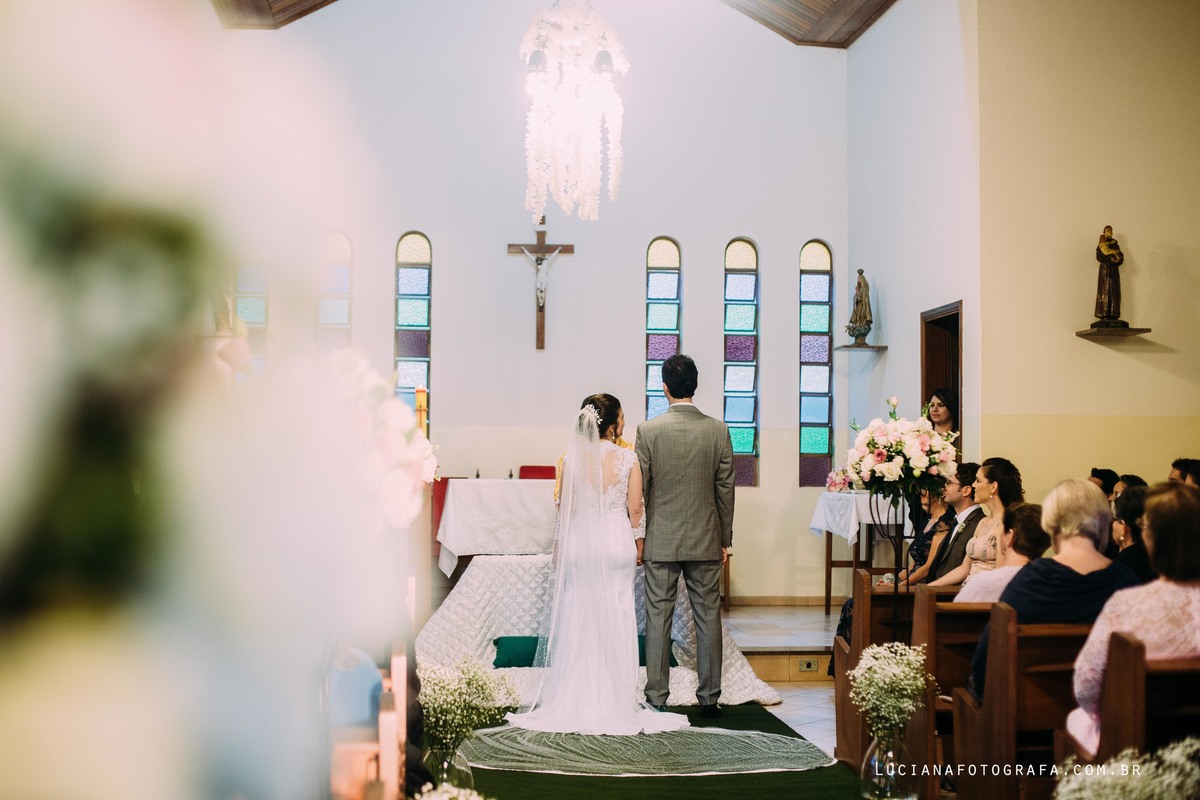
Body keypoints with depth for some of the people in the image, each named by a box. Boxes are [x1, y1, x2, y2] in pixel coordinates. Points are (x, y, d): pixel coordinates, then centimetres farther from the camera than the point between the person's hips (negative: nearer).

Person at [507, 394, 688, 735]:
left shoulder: (572, 459, -4)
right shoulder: (628, 458, -8)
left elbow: (564, 509, 1)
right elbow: (635, 509, -5)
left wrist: (559, 550, 11)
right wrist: (638, 544, 10)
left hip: (580, 544, 1)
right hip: (617, 544, -1)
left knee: (577, 621, 9)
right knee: (616, 622, 7)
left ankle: (576, 699, 14)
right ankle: (616, 700, 13)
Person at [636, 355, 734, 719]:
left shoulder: (648, 430, -8)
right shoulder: (718, 430, -3)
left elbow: (639, 490, -5)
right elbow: (725, 489, 1)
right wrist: (725, 539, 10)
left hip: (660, 541, -1)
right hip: (706, 541, 1)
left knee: (657, 618, 6)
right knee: (708, 617, 9)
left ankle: (656, 699, 12)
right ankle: (709, 698, 15)